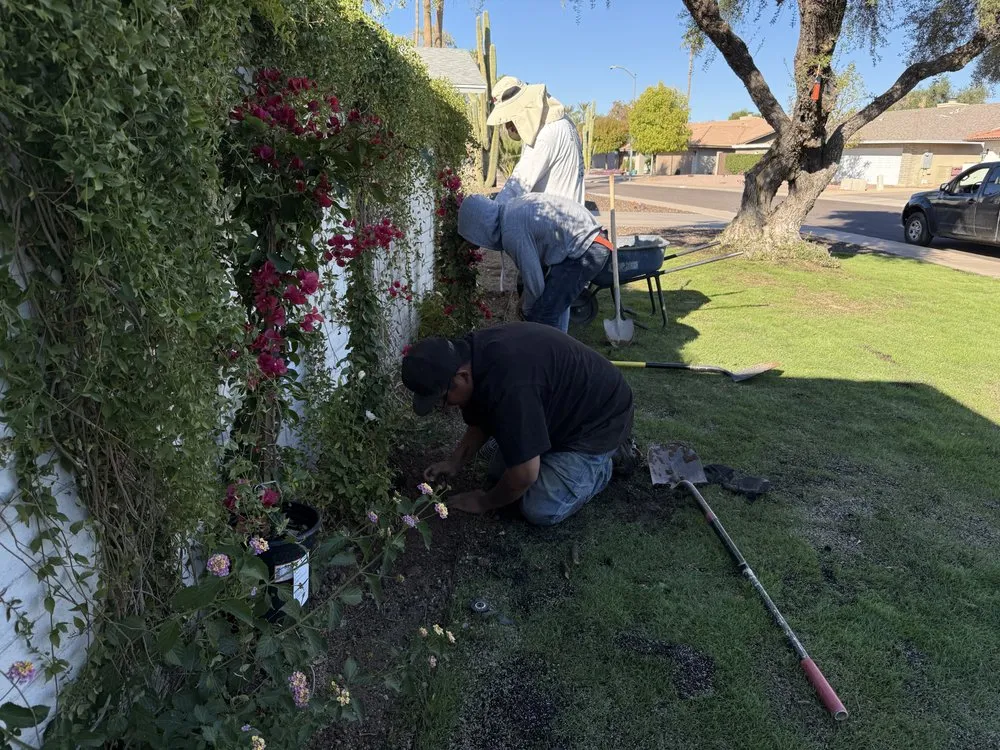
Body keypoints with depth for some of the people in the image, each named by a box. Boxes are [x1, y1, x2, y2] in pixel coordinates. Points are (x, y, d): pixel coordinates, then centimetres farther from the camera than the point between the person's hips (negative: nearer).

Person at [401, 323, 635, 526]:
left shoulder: (507, 384, -40)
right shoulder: (473, 354, -10)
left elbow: (525, 474, -31)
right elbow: (481, 420, 9)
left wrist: (485, 502, -14)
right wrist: (454, 462, 0)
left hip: (598, 416, -9)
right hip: (561, 409, 9)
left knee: (541, 509, -16)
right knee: (500, 473, 9)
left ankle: (606, 457, 6)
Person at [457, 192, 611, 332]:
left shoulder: (512, 233, -18)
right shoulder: (512, 207, 10)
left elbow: (534, 282, -12)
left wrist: (527, 309, 7)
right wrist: (526, 298, 24)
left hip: (583, 252, -10)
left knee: (543, 316, -5)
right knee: (557, 303, 23)